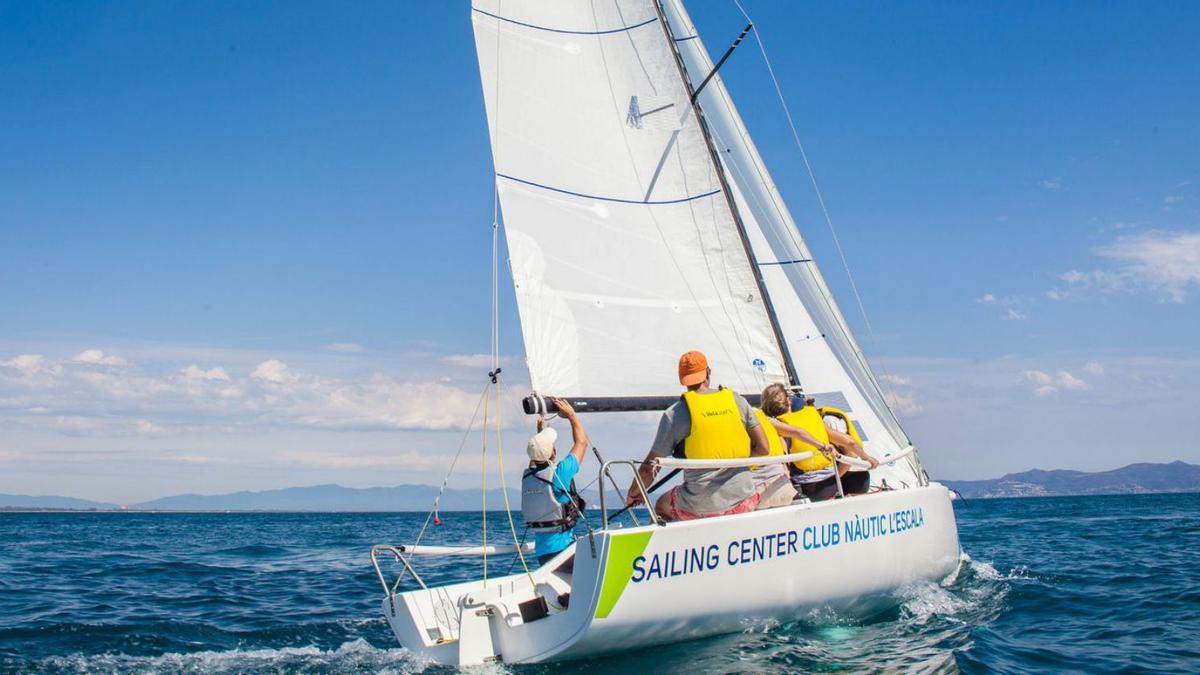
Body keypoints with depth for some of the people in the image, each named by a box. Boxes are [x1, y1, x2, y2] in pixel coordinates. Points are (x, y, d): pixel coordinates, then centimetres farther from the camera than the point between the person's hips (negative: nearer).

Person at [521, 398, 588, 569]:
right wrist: (571, 414, 12)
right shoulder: (558, 474, -13)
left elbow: (535, 461, 31)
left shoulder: (527, 476, 4)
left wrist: (540, 430, 38)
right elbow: (582, 442, 1)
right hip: (562, 548, -8)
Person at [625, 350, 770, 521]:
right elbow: (763, 448, 3)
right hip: (743, 502, 2)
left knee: (661, 506, 28)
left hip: (701, 507, -2)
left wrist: (633, 494, 16)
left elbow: (649, 468, -2)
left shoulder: (675, 413, -6)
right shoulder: (736, 400, 3)